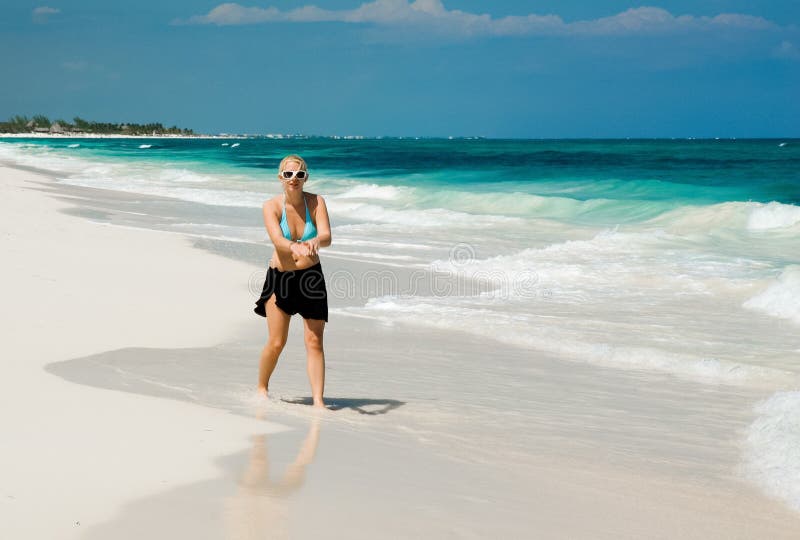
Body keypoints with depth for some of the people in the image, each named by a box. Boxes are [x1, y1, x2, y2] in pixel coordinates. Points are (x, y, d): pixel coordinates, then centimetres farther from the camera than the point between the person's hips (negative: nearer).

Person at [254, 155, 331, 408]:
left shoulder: (316, 202, -6)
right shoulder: (272, 206, -9)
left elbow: (327, 236, -19)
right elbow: (277, 240, -25)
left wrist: (314, 242, -43)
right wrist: (294, 247, -47)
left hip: (311, 276, 1)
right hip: (280, 276, -1)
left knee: (314, 341, -4)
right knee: (276, 342, 1)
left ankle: (318, 399, -2)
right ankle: (262, 387, 26)